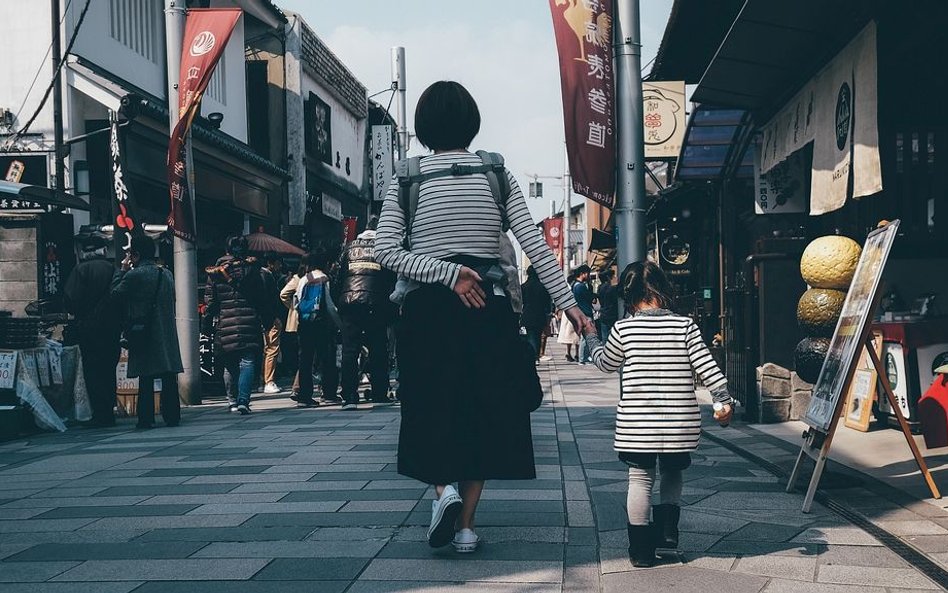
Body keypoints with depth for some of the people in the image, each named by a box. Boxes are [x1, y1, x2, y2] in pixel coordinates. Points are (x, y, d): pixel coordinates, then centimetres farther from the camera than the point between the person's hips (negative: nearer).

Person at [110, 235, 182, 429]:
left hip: (144, 335, -5)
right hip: (167, 333, 5)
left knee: (146, 378, -1)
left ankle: (146, 418, 0)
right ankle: (172, 416, 8)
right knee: (169, 377, 6)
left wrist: (122, 270, 5)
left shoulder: (134, 275, -10)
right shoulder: (167, 274, 8)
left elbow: (115, 295, -2)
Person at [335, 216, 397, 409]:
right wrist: (390, 309, 9)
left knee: (349, 351, 0)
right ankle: (379, 394, 12)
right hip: (375, 305, -2)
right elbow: (392, 279, 3)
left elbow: (339, 278, 13)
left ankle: (349, 397, -7)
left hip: (349, 301, 2)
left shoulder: (349, 248, 13)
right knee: (378, 350, 9)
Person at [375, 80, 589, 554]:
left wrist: (444, 273, -11)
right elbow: (533, 242, -5)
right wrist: (565, 300, -3)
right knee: (484, 410, 9)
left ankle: (444, 487, -12)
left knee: (432, 408, 12)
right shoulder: (496, 174, 1)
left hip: (428, 309, -1)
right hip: (488, 308, 1)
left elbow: (385, 250, -10)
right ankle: (466, 523, 10)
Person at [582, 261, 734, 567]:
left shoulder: (623, 329, -4)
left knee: (640, 478, 9)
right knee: (672, 473, 23)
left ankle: (641, 548, 9)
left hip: (636, 421, -1)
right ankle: (668, 528, 11)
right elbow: (706, 366, -5)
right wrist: (724, 400, 4)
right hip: (679, 421, 1)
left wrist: (591, 336, 30)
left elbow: (606, 363, 13)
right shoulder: (685, 325, -4)